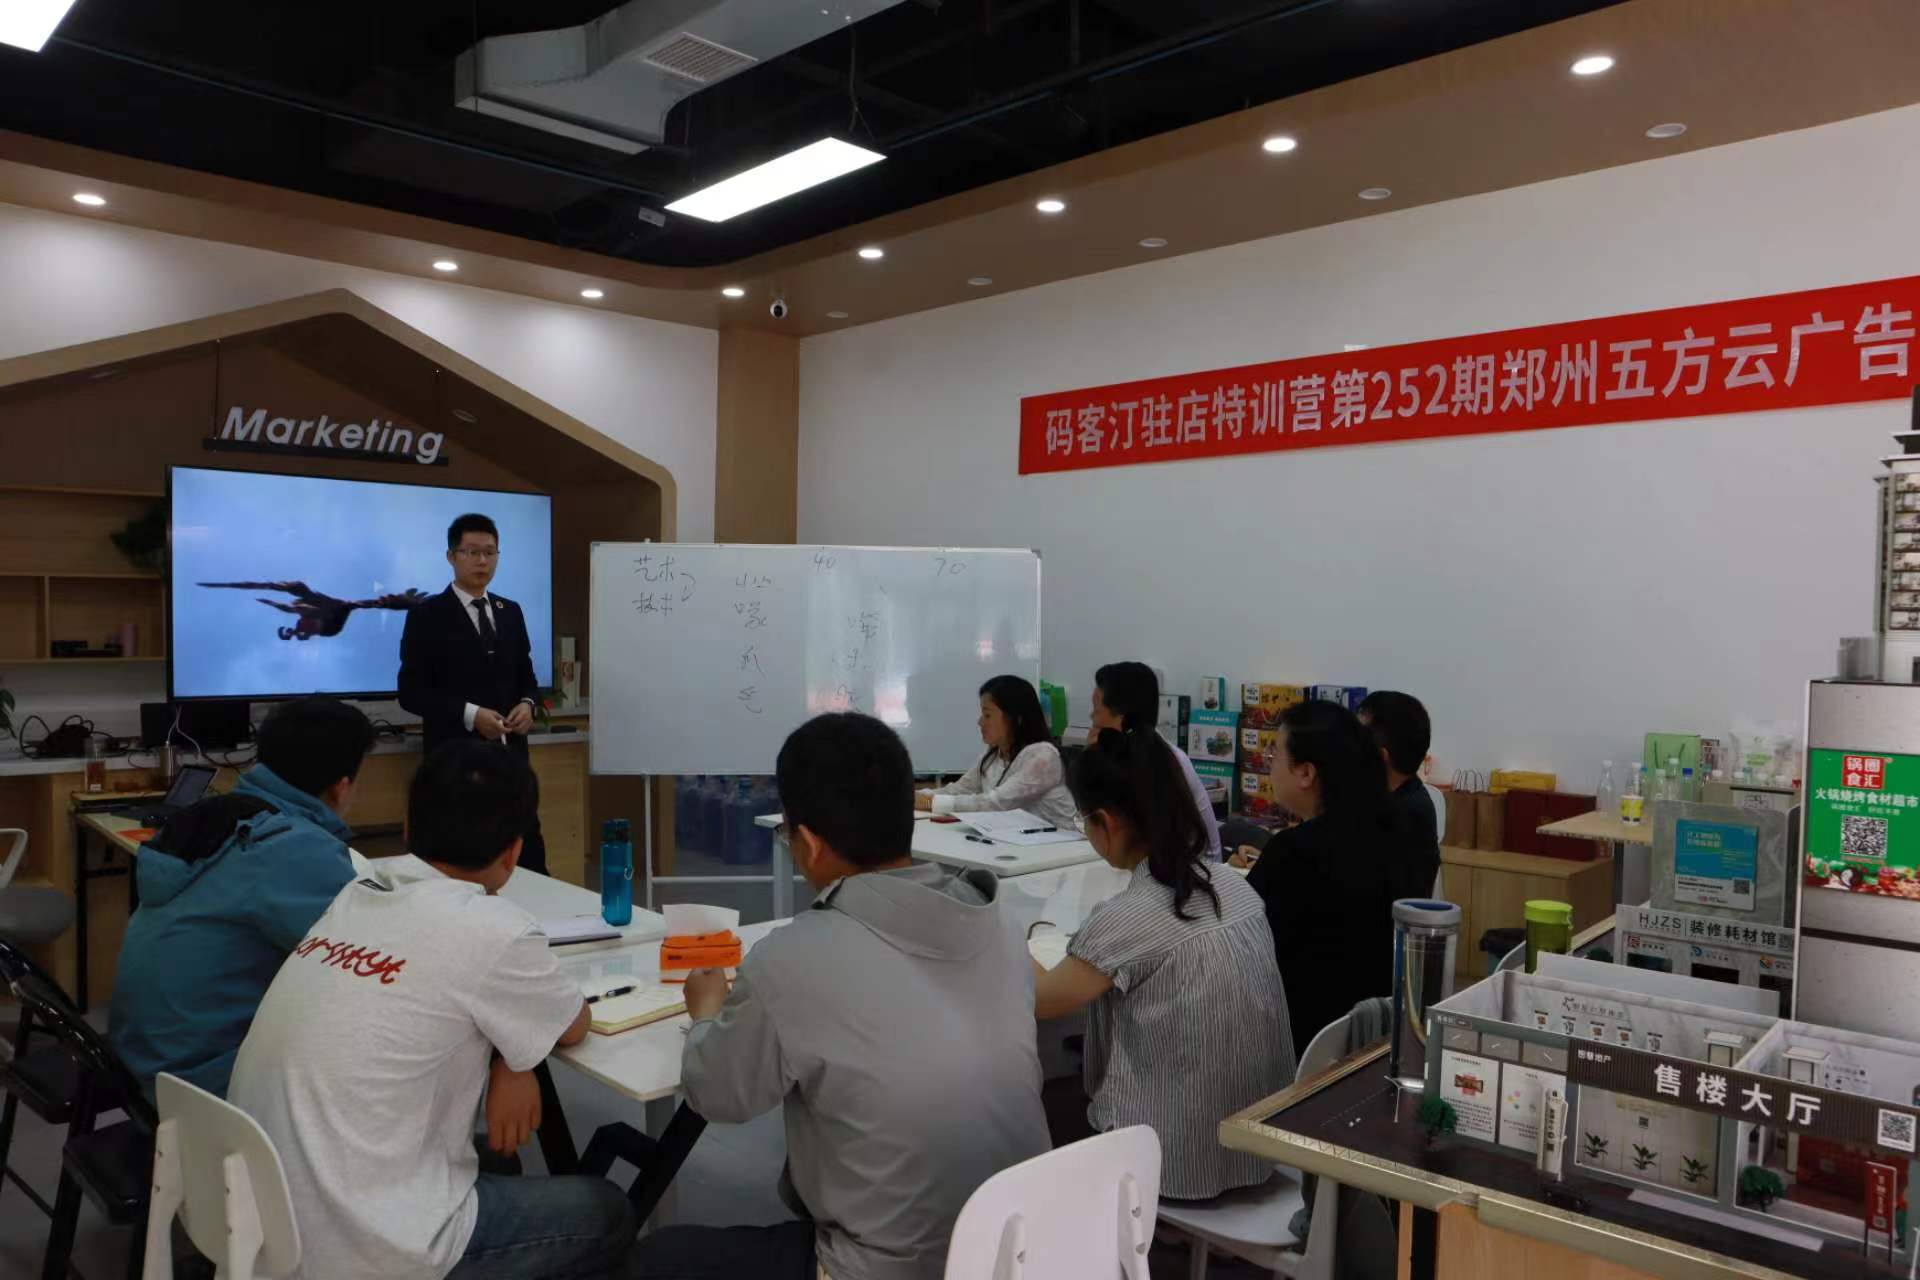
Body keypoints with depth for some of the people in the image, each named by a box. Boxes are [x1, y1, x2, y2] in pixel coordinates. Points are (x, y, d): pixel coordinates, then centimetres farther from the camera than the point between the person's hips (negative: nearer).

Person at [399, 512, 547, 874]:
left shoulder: (511, 612, 13)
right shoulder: (427, 617, -3)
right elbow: (411, 692, -7)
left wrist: (527, 704, -4)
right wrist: (470, 715, -18)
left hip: (509, 754, 4)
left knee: (530, 855, 3)